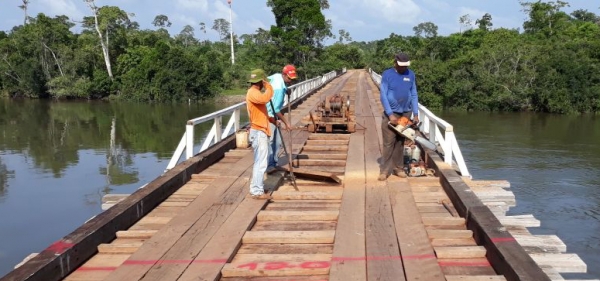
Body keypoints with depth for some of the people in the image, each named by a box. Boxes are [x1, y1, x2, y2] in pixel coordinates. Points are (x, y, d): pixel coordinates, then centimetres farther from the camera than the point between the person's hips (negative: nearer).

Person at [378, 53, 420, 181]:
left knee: (400, 142, 9)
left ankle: (398, 168, 16)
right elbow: (383, 96, -11)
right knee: (388, 143, -5)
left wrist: (415, 114, -1)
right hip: (391, 113, -3)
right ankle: (384, 170, -2)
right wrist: (390, 114, -16)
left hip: (406, 113, 3)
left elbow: (414, 95, 6)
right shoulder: (387, 74, -8)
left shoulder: (410, 74, 3)